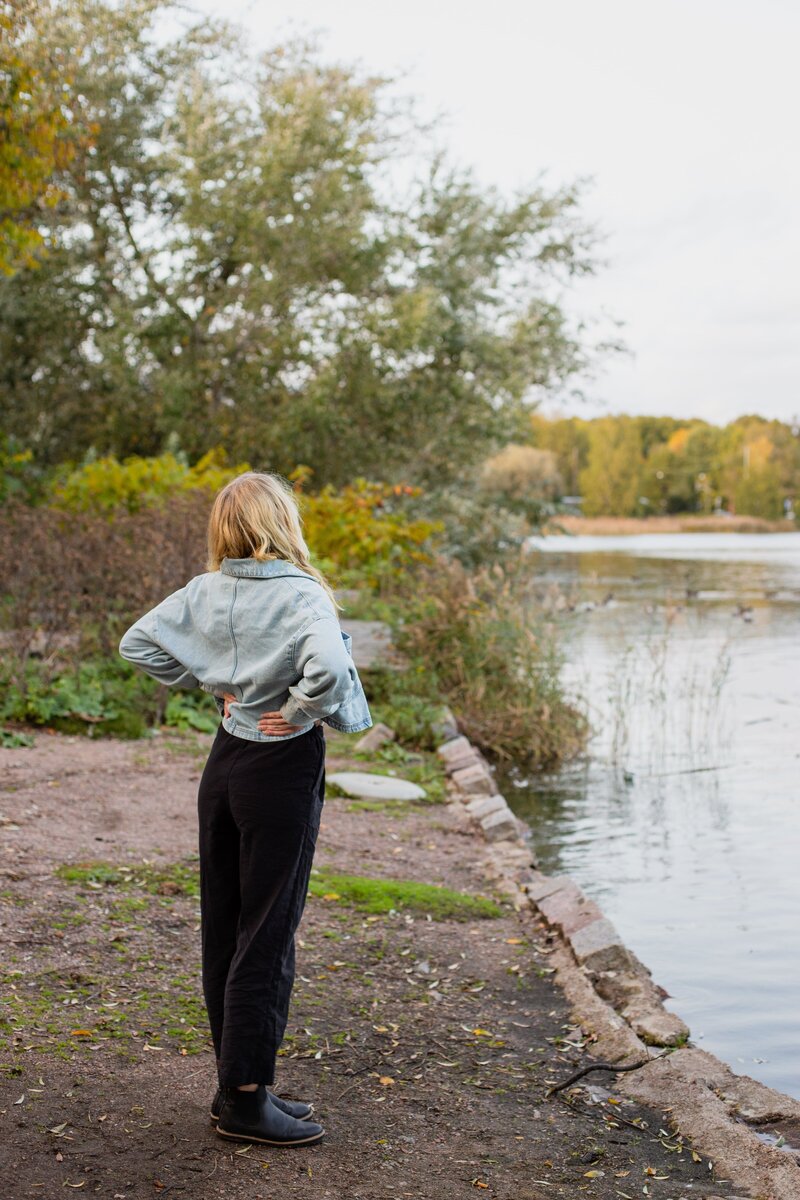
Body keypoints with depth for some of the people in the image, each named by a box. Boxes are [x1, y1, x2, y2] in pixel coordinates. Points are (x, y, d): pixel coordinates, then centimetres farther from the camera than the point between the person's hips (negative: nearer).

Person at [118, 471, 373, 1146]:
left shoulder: (206, 591, 2)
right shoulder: (301, 596, -18)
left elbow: (138, 643, 7)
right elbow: (328, 667, -34)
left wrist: (208, 683, 7)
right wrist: (303, 712, -17)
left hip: (225, 762, 7)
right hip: (284, 769, -7)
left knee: (224, 931, 13)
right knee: (267, 938, 2)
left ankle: (240, 1084, 26)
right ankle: (244, 1099, 10)